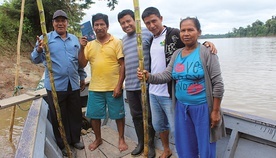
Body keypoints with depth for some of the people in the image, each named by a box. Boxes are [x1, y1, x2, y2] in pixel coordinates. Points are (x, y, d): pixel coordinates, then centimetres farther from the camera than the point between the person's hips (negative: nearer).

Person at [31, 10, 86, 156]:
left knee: (75, 114, 13)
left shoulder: (74, 39, 10)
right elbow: (36, 59, -9)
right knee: (58, 116, 7)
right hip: (55, 85, -4)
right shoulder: (46, 38, -2)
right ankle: (62, 144, 23)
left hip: (73, 84, 4)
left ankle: (75, 139, 31)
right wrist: (39, 49, -30)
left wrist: (82, 77, 18)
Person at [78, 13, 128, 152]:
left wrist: (119, 85, -13)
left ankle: (121, 139, 29)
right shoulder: (89, 44, 8)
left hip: (113, 87, -3)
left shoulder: (116, 42, -4)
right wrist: (82, 47, -8)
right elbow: (82, 64, 6)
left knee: (118, 115, 9)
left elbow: (123, 65, -7)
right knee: (93, 115, 13)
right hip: (95, 88, 4)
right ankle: (98, 139, 34)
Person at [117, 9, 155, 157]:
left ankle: (150, 145, 24)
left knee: (148, 116, 7)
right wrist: (123, 82, 16)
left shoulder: (147, 33, -7)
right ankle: (140, 142, 33)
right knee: (136, 115, 16)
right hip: (130, 85, 6)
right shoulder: (123, 40, 14)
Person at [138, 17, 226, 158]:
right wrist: (149, 77, -18)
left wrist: (215, 111, -12)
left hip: (202, 107, -5)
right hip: (182, 107, 5)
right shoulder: (176, 54, 6)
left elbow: (218, 84, -12)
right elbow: (166, 75, 1)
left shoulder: (206, 53, -12)